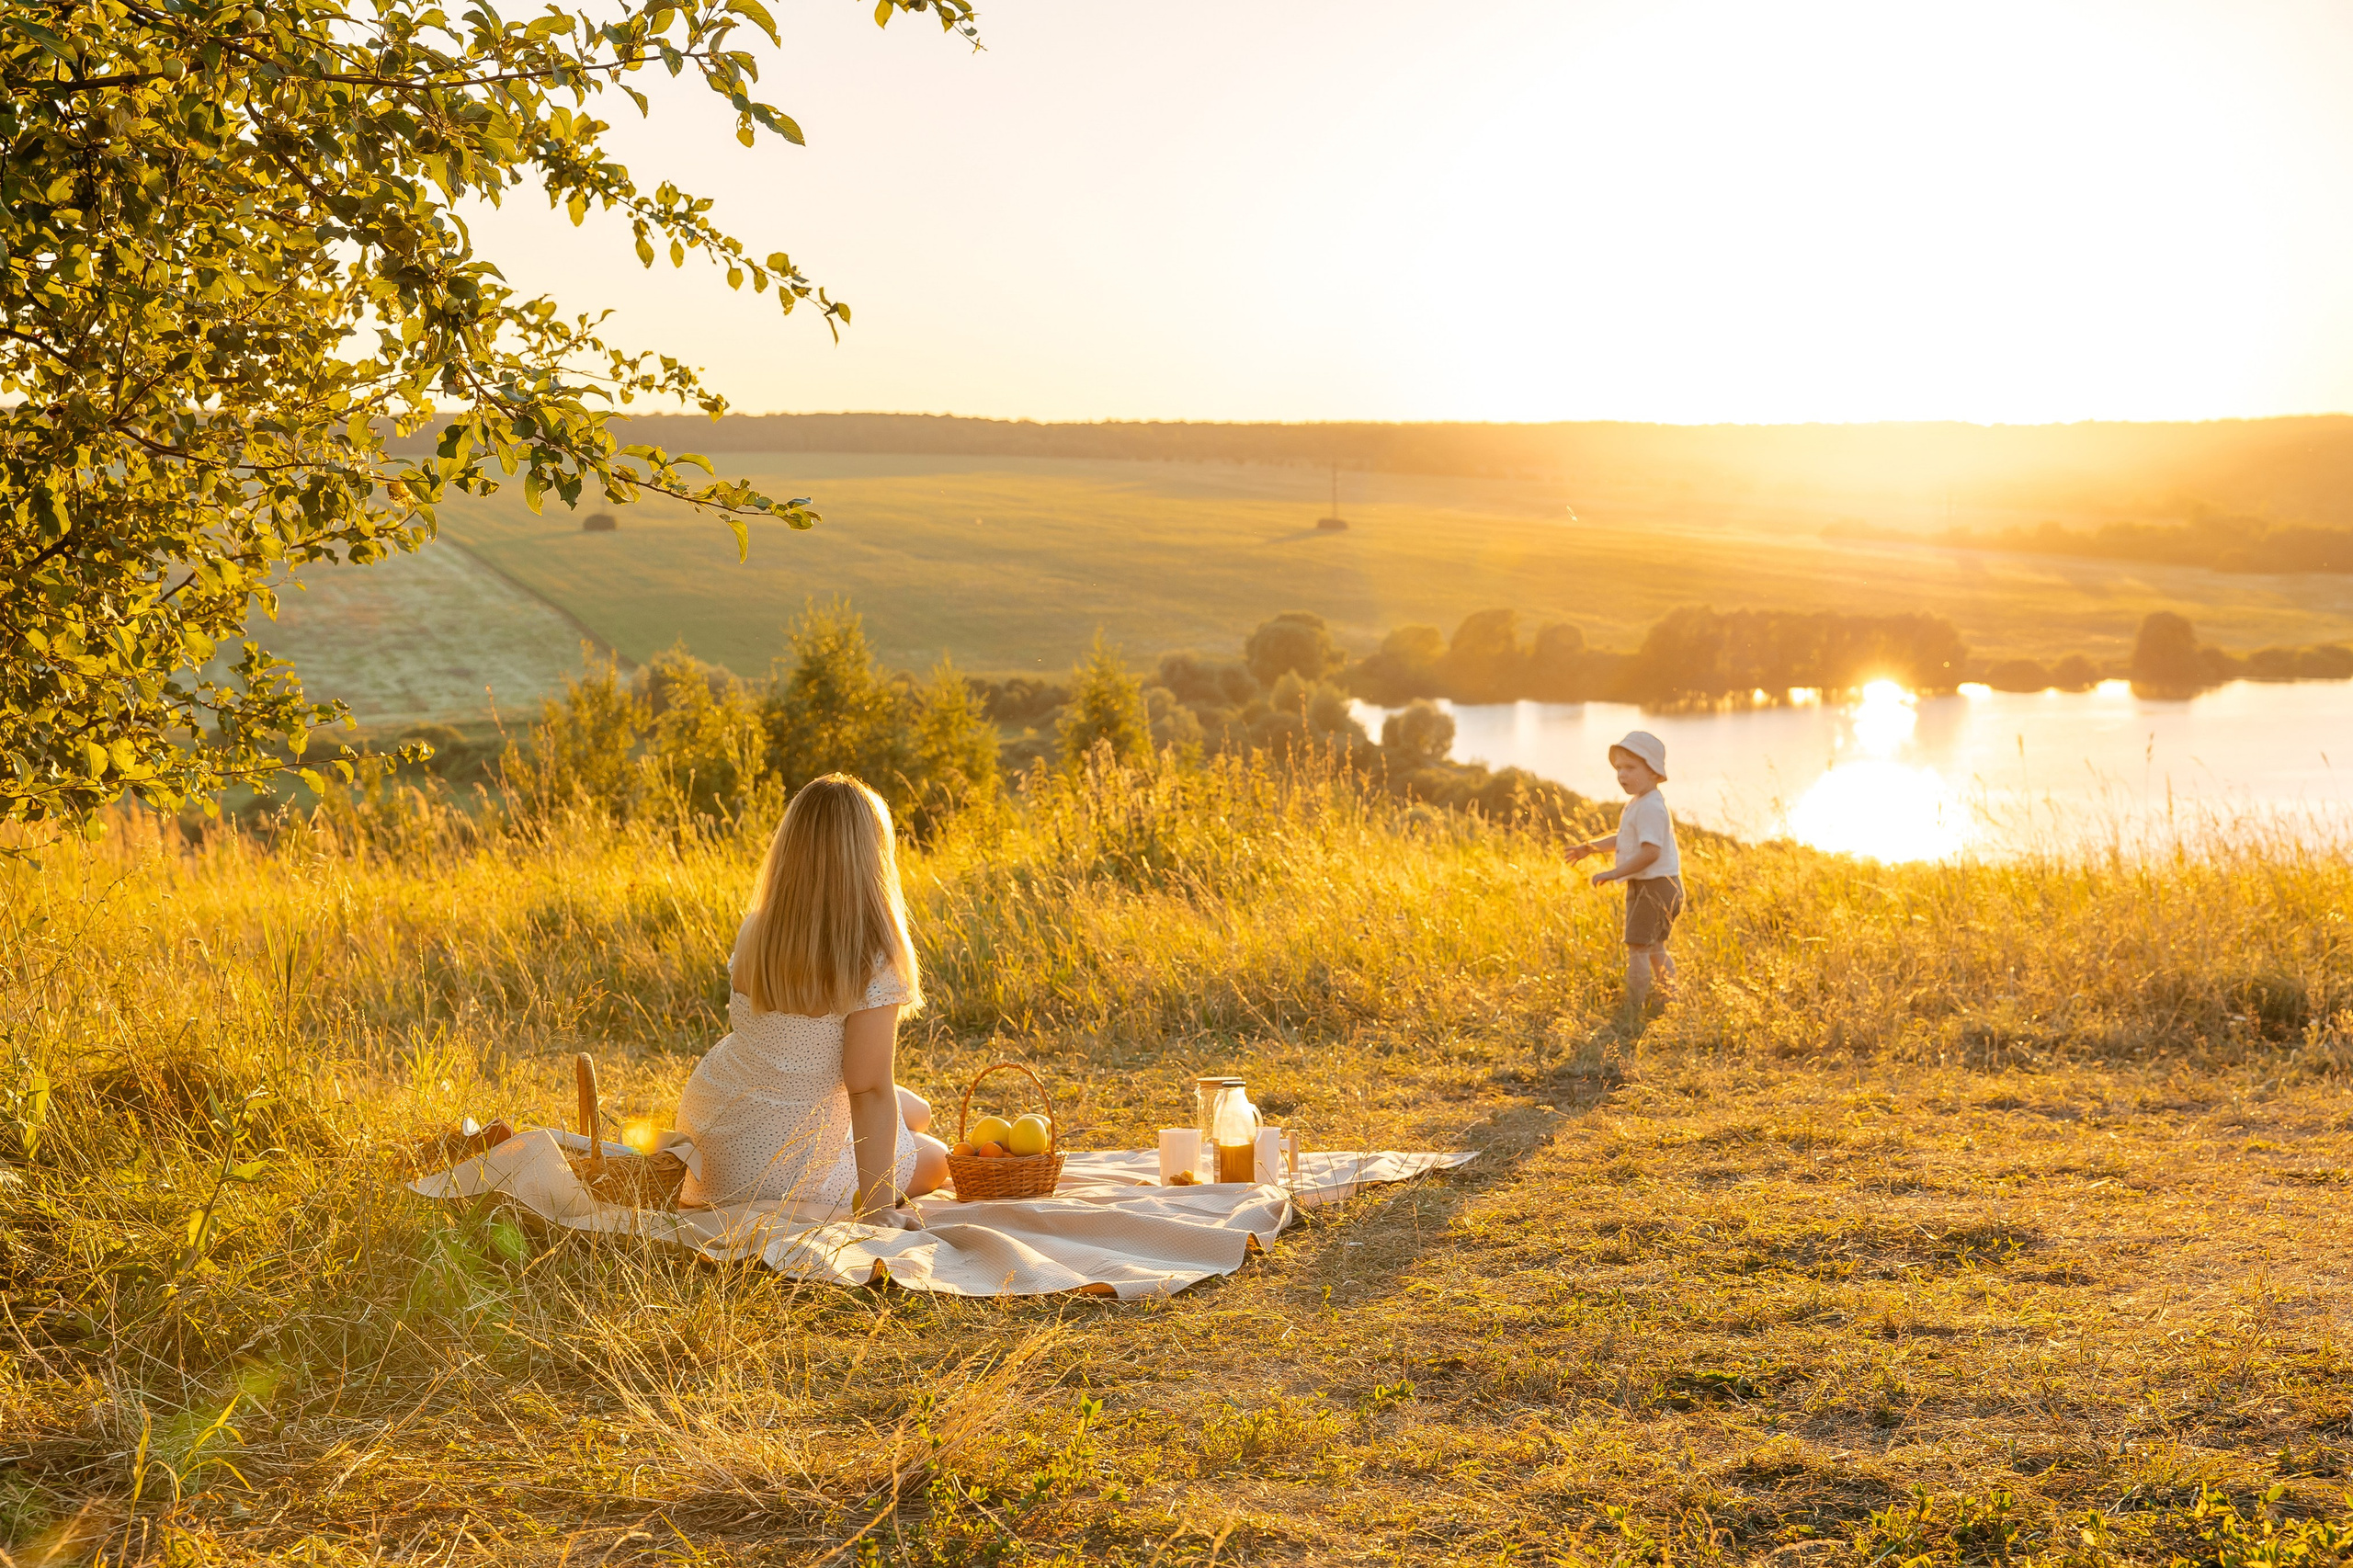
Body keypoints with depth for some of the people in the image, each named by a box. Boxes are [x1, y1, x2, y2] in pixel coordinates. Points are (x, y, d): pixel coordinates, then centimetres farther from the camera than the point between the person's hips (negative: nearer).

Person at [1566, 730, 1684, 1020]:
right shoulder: (1639, 804, 14)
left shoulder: (1649, 807, -21)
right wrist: (1590, 847, 18)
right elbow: (1624, 839, 26)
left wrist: (1614, 873, -26)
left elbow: (1650, 851, -29)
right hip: (1660, 887, 11)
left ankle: (1633, 1011, -4)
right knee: (1654, 948, 21)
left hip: (1653, 887, -11)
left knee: (1637, 946, -7)